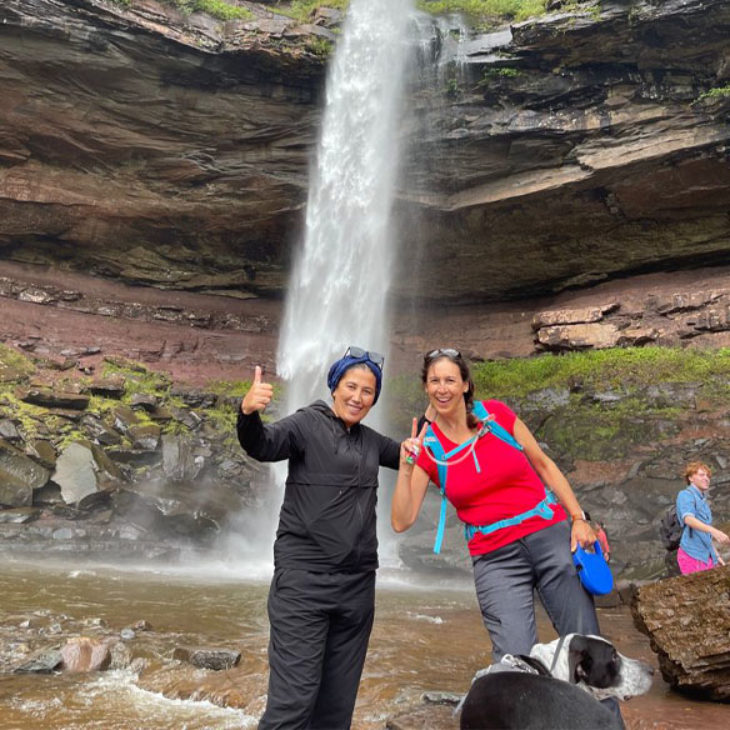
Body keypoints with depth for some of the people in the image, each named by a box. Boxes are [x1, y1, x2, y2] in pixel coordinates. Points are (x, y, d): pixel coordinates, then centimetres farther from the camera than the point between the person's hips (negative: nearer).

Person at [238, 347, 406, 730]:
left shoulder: (370, 440, 16)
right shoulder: (308, 424, -3)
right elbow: (263, 445, -20)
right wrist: (248, 412, -41)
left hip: (358, 582, 6)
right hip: (305, 577, -6)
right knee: (294, 697, -11)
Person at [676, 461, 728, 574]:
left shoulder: (704, 501, 21)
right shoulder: (685, 495, -7)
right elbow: (688, 519, -27)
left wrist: (716, 556, 22)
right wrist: (713, 530, -42)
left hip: (707, 556, 8)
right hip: (692, 555, -8)